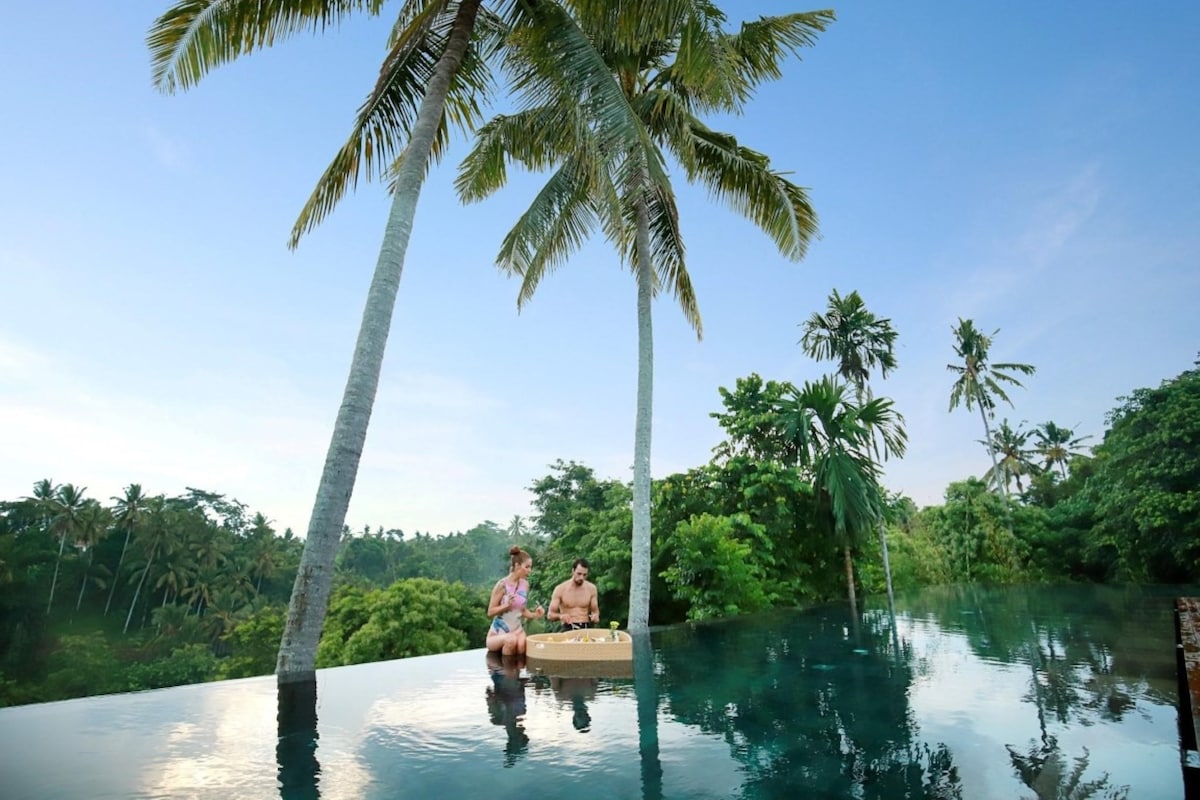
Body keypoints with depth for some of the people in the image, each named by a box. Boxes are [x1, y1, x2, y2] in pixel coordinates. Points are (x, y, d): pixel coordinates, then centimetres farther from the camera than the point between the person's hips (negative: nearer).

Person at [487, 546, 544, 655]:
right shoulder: (502, 585, -13)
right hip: (498, 633, -4)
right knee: (511, 640, -37)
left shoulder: (525, 585, 4)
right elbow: (490, 612, -10)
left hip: (517, 630, 4)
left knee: (522, 644, -32)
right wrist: (507, 605, -25)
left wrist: (535, 615, -6)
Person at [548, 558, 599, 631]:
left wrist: (595, 616, -9)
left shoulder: (591, 588, 3)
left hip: (586, 629, 3)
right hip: (568, 629, -2)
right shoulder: (560, 589, -3)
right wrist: (560, 616, -21)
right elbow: (551, 614, -1)